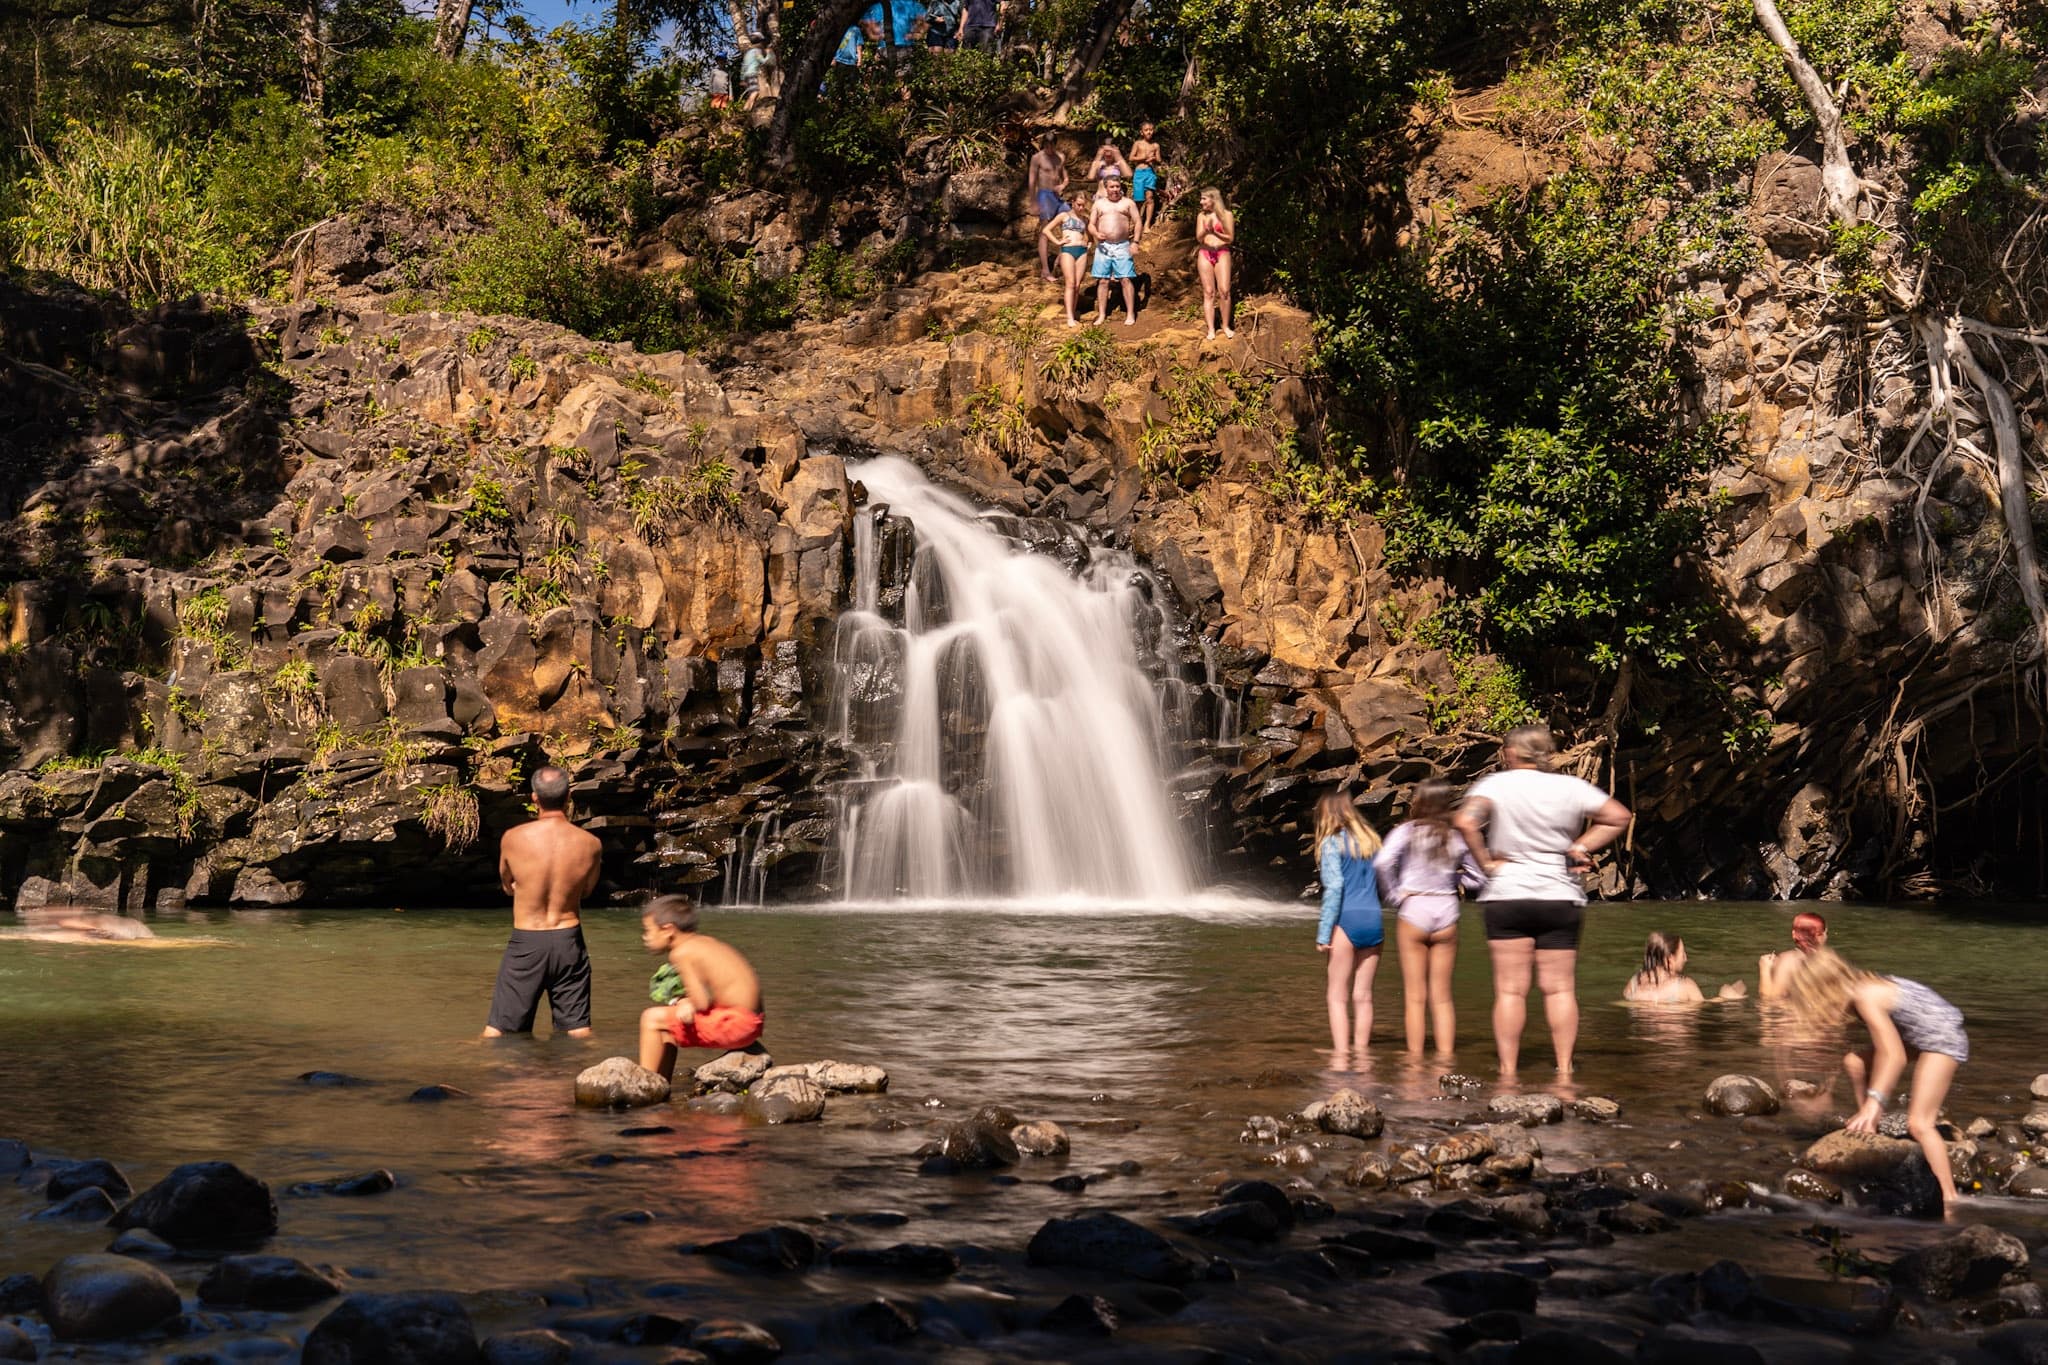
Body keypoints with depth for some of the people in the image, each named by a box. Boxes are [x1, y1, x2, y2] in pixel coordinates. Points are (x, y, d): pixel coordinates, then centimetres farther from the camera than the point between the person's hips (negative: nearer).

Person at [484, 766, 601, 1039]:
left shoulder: (512, 838, -10)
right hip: (568, 940, 1)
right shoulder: (591, 844, -8)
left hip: (526, 943, -1)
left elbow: (507, 886, 8)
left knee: (497, 1029, 10)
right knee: (578, 1028, 11)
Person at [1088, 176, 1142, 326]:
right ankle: (1102, 315, 8)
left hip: (1123, 246, -2)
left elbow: (1138, 223, 3)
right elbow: (1091, 225, 10)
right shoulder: (1098, 204, 12)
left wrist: (1135, 242, -9)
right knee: (1102, 281, 2)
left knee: (1126, 279, -6)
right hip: (1103, 246, 2)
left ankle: (1130, 314, -3)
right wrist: (1096, 234, -13)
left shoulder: (1128, 203, 7)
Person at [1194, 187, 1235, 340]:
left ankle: (1225, 326, 0)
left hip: (1222, 253, -2)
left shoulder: (1227, 215, 3)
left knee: (1224, 290, -12)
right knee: (1208, 292, -1)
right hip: (1205, 253, 2)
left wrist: (1215, 232, -9)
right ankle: (1211, 329, -3)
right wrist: (1206, 229, -11)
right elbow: (1199, 238, 7)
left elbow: (1230, 238, 2)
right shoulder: (1201, 216, 12)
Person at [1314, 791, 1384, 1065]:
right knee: (1363, 995, 10)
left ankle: (1341, 1056, -6)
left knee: (1337, 996, 0)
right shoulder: (1371, 841, 15)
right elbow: (1384, 883, 16)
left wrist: (1323, 933, -11)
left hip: (1346, 921, -5)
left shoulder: (1332, 842, -4)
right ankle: (1361, 1053, 12)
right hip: (1374, 922, 5)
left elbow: (1334, 887, -12)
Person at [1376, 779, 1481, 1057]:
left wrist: (1392, 895, -10)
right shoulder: (1457, 837, 4)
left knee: (1415, 996, 4)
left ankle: (1415, 1058, 6)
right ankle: (1445, 1056, 9)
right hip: (1447, 912, 3)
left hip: (1412, 911, -3)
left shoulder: (1406, 831, -7)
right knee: (1442, 996, 11)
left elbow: (1382, 862, -22)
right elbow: (1477, 880, 8)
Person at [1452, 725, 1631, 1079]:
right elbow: (1619, 817, 8)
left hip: (1506, 895, -2)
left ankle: (1508, 1072, 1)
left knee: (1510, 990, 1)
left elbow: (1466, 821, -21)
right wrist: (1581, 848, 6)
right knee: (1560, 989, 7)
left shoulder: (1495, 784, -4)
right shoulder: (1570, 787, 4)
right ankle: (1564, 1069, 7)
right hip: (1560, 898, 2)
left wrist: (1486, 862, -9)